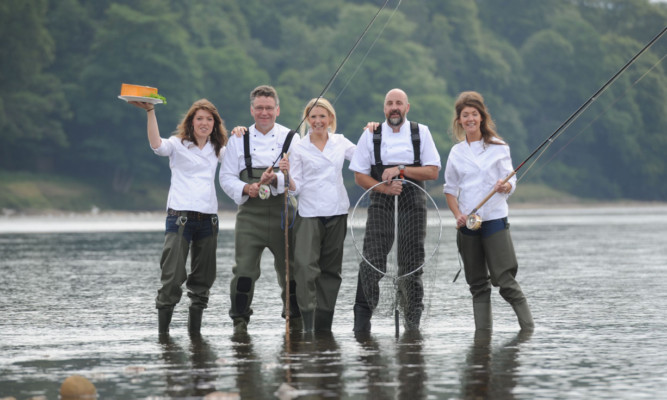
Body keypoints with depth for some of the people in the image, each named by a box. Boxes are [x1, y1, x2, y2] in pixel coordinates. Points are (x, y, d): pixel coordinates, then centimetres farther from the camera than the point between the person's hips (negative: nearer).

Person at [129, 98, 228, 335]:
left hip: (208, 218, 5)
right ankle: (163, 331, -4)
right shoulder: (178, 145, 1)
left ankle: (195, 329, 16)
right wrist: (150, 111, -24)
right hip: (180, 217, -5)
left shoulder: (216, 150, 17)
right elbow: (157, 145, -16)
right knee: (173, 277, -11)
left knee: (203, 280, 7)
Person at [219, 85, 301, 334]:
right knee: (244, 268, -9)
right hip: (249, 214, 0)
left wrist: (275, 179, -24)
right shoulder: (238, 140, 9)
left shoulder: (291, 139, 5)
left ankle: (296, 320, 19)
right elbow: (226, 177, 7)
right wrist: (246, 189, -12)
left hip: (282, 214, 0)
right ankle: (240, 320, 1)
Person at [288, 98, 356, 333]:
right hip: (309, 214, -3)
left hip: (336, 213, 4)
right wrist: (286, 176, -20)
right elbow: (296, 187, 0)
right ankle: (308, 321, -20)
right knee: (305, 264, -20)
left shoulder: (340, 143, 9)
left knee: (331, 269, 7)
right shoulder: (299, 148, 2)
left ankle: (323, 322, 15)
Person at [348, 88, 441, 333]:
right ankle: (362, 319, -2)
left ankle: (413, 320, 9)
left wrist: (401, 170, -12)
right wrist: (385, 188, -12)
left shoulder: (421, 133, 6)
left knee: (412, 264, 1)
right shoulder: (371, 135, 5)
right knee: (372, 261, -11)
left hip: (413, 204, 1)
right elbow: (360, 176, 5)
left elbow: (433, 172, 0)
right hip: (381, 203, 0)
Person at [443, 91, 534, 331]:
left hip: (495, 219, -3)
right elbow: (450, 189, 14)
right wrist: (458, 216, -2)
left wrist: (505, 186, -25)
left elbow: (511, 182, 0)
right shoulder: (456, 152, 10)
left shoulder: (498, 147, 2)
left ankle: (529, 329, -4)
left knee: (505, 280, -9)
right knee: (478, 284, 6)